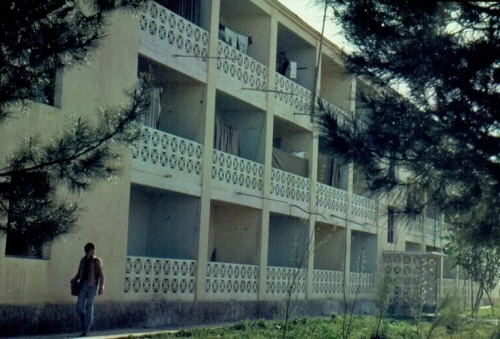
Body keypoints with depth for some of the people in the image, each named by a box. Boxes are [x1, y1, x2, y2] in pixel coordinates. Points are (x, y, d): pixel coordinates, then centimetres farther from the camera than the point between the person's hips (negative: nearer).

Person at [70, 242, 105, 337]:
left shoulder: (97, 261, 2)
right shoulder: (83, 260, 12)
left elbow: (101, 275, -1)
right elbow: (79, 274, 17)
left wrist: (101, 286, -12)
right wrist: (73, 281, -2)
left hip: (92, 286, -4)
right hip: (83, 285, 4)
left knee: (89, 309, -2)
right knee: (79, 308, -2)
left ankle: (86, 331, 2)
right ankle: (85, 325, 18)